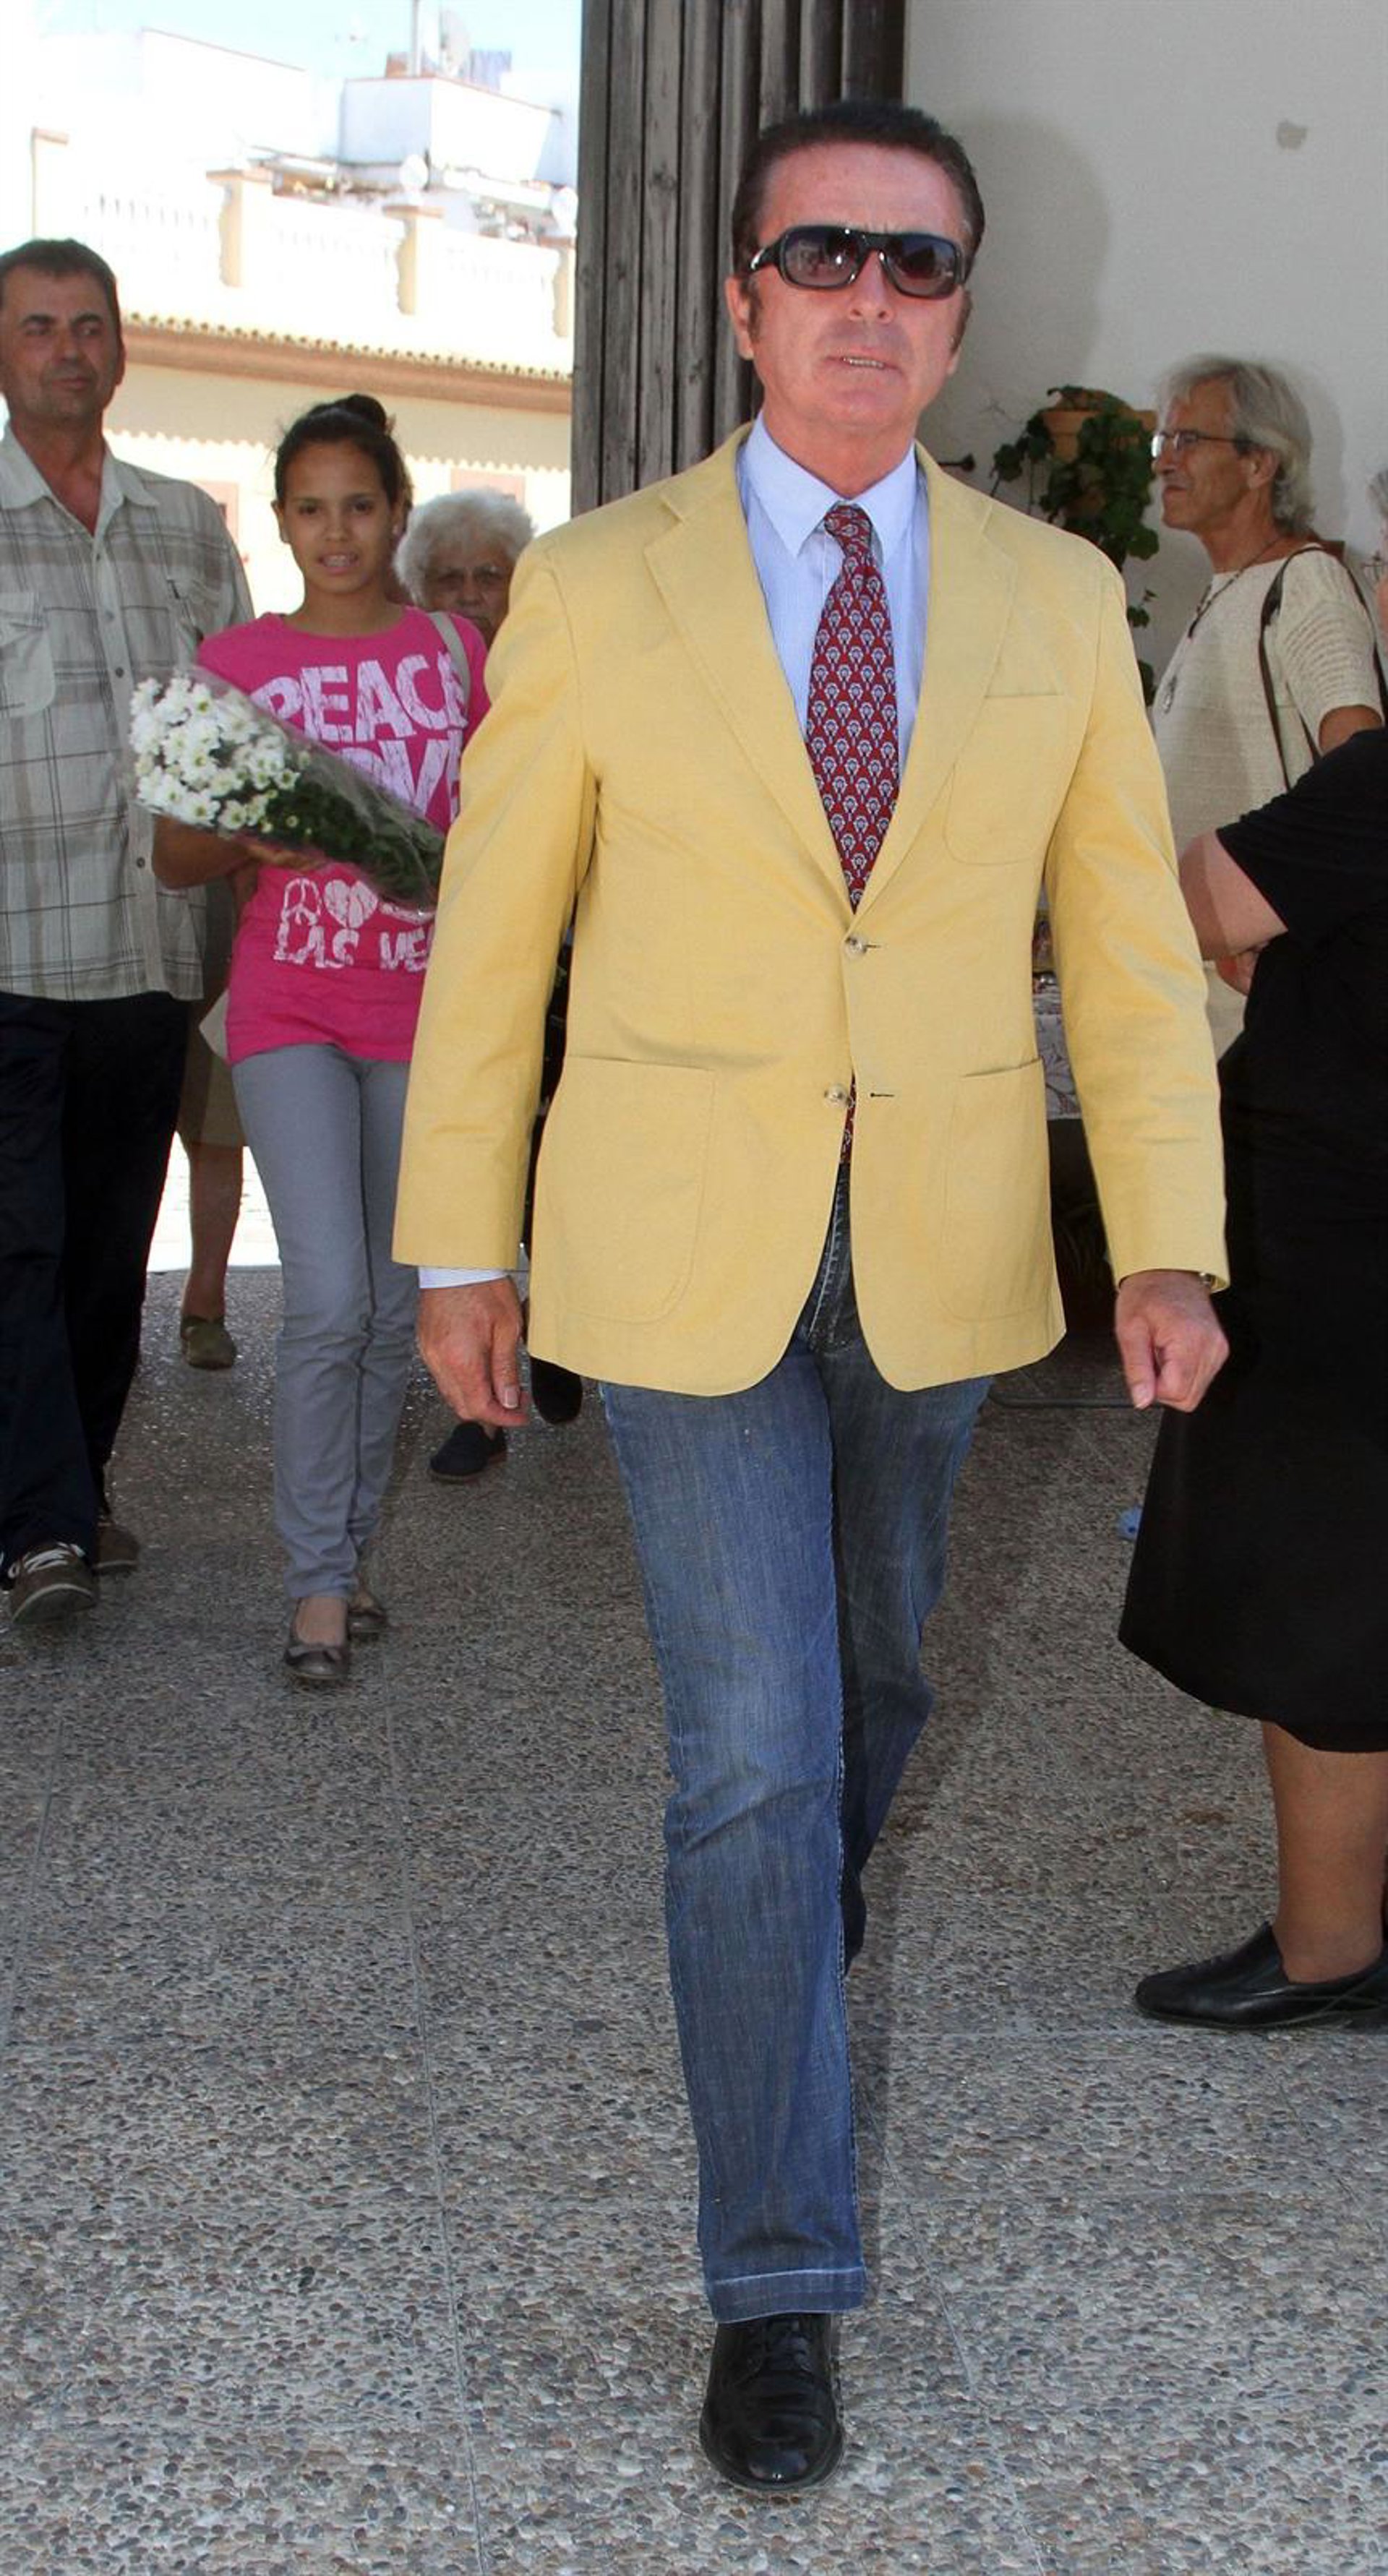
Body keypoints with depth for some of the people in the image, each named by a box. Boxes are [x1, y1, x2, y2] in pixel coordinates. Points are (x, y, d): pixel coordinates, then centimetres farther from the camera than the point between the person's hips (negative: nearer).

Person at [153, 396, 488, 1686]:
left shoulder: (452, 652, 5)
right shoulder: (238, 660, 3)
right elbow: (176, 854, 5)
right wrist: (253, 833, -15)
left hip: (422, 1008, 2)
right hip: (290, 1006, -2)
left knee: (394, 1304, 8)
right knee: (329, 1298, -12)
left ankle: (349, 1550, 22)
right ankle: (318, 1582, -2)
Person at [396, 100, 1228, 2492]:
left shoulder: (1055, 598, 1)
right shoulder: (598, 588, -5)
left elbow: (1127, 943, 1)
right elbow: (494, 932, 0)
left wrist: (1168, 1242, -10)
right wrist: (461, 1249, 1)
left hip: (941, 1258, 3)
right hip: (683, 1253, -3)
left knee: (877, 1686, 20)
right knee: (753, 1750, -4)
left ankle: (808, 1959, 50)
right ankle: (779, 2278, 7)